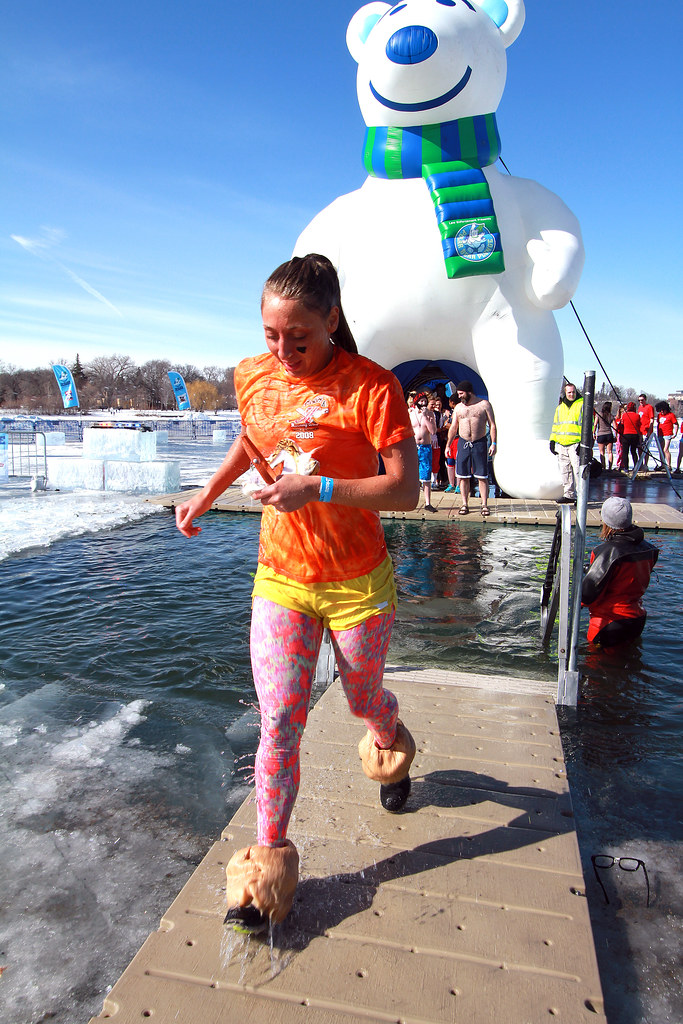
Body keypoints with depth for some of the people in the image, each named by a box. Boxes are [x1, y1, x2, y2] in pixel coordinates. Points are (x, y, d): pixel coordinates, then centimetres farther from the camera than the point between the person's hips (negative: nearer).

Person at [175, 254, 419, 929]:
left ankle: (389, 746, 57)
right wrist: (206, 494, 10)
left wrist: (318, 488, -29)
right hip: (279, 580, 3)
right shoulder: (252, 377, 0)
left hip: (357, 584, -3)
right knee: (279, 722, 1)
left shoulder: (370, 386, -16)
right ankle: (269, 860, 21)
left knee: (364, 699, 20)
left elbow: (406, 491, -19)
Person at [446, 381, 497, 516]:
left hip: (479, 443, -3)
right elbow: (453, 428, 14)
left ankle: (484, 505, 3)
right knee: (463, 476, 3)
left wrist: (493, 443, -7)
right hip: (463, 443, 3)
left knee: (482, 476, -2)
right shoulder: (458, 407, 11)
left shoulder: (484, 404, 2)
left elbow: (492, 425, 1)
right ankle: (465, 504, 11)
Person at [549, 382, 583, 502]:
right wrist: (552, 441, 15)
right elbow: (555, 425, 24)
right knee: (565, 471, 8)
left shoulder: (582, 405, 0)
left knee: (577, 470, -10)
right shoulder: (560, 408, 17)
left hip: (575, 444, -6)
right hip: (561, 445, 6)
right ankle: (569, 495, 16)